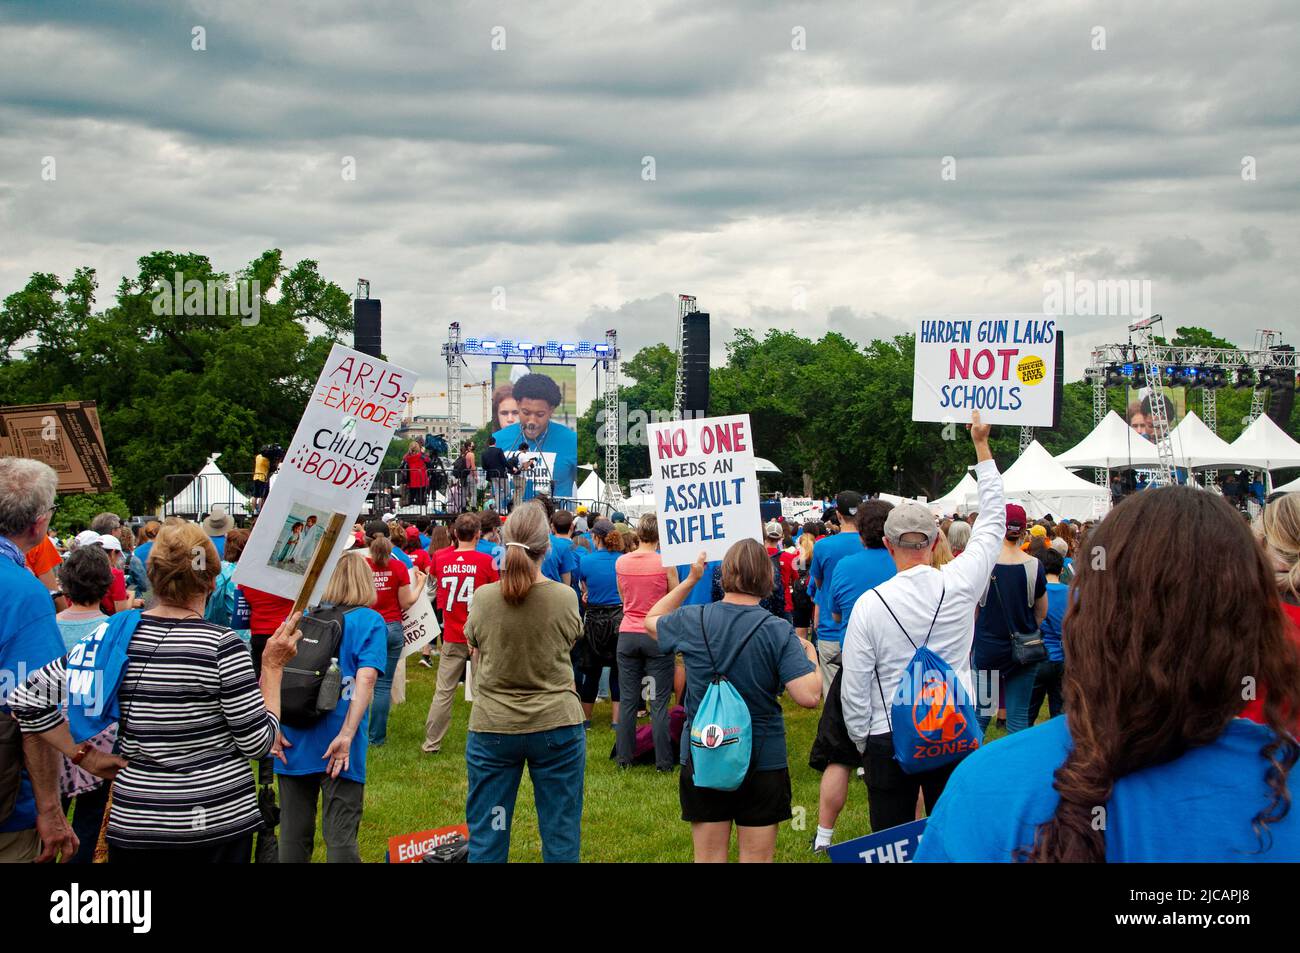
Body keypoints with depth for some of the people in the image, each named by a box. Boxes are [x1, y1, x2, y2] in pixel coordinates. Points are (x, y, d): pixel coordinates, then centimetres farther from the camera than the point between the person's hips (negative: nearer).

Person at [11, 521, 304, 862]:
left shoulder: (115, 636, -2)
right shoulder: (221, 645, -15)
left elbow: (27, 697, 1)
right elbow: (258, 742, -11)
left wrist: (87, 756, 5)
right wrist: (273, 667, -3)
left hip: (135, 822, 4)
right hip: (219, 820, -3)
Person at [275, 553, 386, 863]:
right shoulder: (370, 622, -2)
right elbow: (365, 679, -15)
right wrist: (347, 735, -19)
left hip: (293, 742, 3)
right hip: (339, 749, -3)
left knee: (293, 836, 13)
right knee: (340, 838, 2)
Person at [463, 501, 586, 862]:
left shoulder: (483, 598, -9)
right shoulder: (565, 597, -11)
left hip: (492, 726, 1)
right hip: (556, 724, -1)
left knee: (485, 837, 10)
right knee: (561, 835, 10)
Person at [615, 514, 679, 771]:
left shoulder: (621, 562, 0)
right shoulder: (666, 562, -10)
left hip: (628, 634, 3)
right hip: (657, 636, -3)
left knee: (628, 700, 10)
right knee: (659, 702, 1)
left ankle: (625, 757, 14)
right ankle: (663, 761, 4)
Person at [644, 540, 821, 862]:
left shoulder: (691, 620, -6)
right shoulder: (779, 631, -14)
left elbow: (651, 621, 17)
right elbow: (809, 696, -21)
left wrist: (689, 579, 19)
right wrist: (811, 656, -2)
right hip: (763, 761, -2)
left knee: (708, 856, 12)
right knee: (757, 857, 8)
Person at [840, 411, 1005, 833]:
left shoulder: (869, 605, -11)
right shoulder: (960, 584, -7)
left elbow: (854, 691, -7)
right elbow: (993, 519, 10)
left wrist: (862, 742, 10)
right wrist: (982, 446, 18)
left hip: (888, 740, -2)